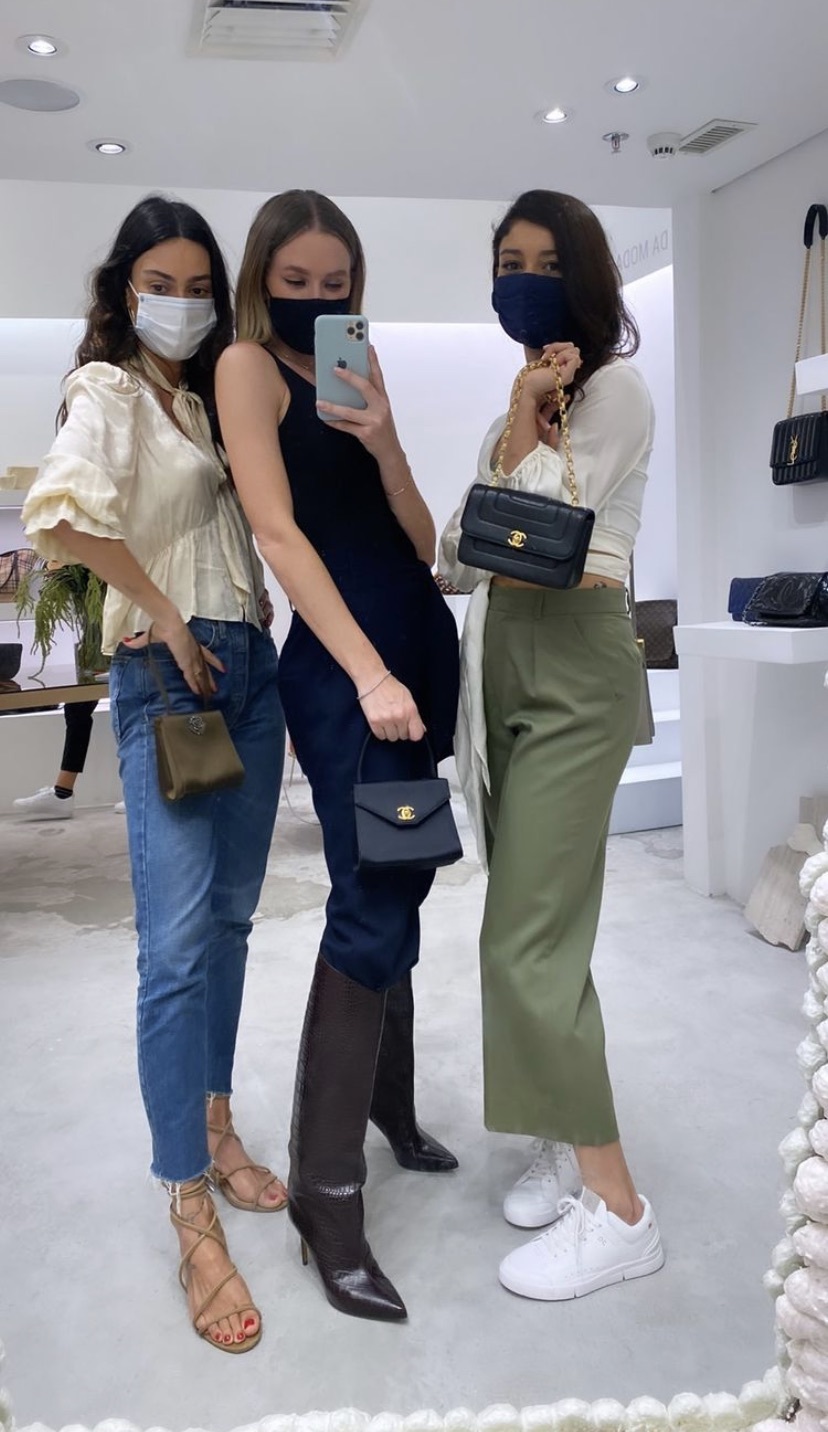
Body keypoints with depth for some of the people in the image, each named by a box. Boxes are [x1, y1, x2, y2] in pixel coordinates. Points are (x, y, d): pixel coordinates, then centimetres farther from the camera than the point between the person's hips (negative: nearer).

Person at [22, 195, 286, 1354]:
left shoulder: (211, 399, 19)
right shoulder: (109, 389, -5)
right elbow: (60, 513, -25)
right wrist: (163, 614, -16)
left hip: (249, 666, 8)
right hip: (167, 679, -8)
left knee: (230, 918, 13)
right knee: (178, 942, -9)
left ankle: (214, 1127, 29)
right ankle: (193, 1221, -1)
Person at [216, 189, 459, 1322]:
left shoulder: (360, 378, 17)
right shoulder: (248, 366, -1)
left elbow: (423, 544, 10)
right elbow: (279, 530, -14)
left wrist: (383, 440, -6)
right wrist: (368, 675, -23)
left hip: (423, 644, 7)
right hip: (341, 661, -7)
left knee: (400, 887, 13)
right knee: (372, 909, -12)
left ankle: (387, 1098, 32)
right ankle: (325, 1190, 0)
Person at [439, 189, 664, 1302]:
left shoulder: (613, 389, -3)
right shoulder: (531, 400, 20)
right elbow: (464, 555, 13)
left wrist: (526, 414, -3)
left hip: (575, 676, -8)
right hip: (504, 674, 8)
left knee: (530, 942, -11)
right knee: (534, 929, 9)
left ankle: (617, 1209, 0)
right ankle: (571, 1146, 23)